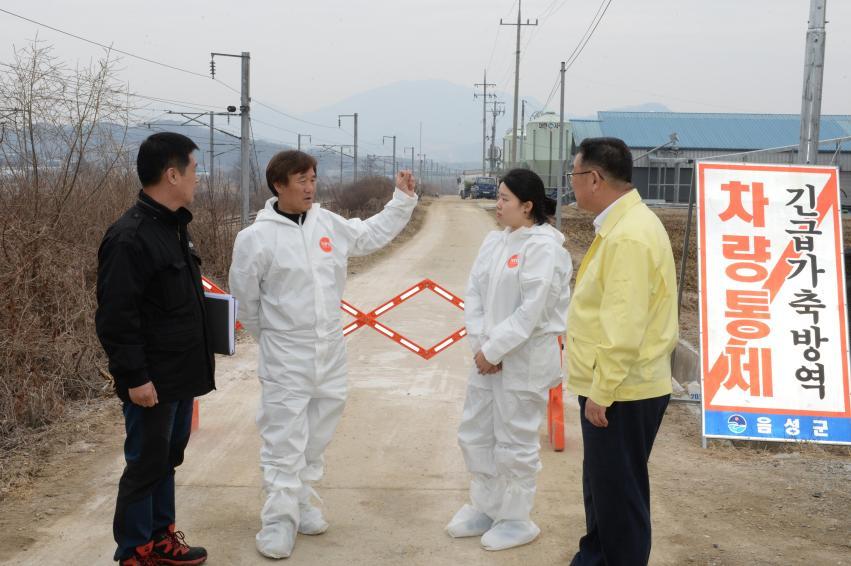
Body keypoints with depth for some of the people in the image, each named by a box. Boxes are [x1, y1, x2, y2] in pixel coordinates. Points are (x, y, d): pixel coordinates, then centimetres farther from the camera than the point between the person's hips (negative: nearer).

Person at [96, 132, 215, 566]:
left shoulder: (173, 226, 11)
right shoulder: (130, 237, -21)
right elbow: (115, 317, -22)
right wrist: (134, 377, -21)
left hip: (180, 375, 9)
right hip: (152, 382, -9)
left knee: (167, 459, 18)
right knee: (145, 465, 2)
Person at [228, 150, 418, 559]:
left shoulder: (328, 223, 2)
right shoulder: (256, 238, -12)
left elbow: (373, 234, 18)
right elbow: (246, 300, -1)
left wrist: (403, 199, 13)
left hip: (331, 349, 5)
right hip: (285, 356, -5)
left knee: (317, 434, 15)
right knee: (284, 439, -2)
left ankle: (302, 502, 30)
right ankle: (279, 519, 8)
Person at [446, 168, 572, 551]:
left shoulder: (544, 247, -16)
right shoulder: (494, 240, 7)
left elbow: (531, 311, -21)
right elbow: (474, 294, 5)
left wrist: (493, 350, -17)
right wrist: (480, 344, -7)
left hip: (525, 361, -8)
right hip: (488, 357, 8)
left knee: (514, 443, 4)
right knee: (475, 434, 16)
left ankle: (516, 520, 22)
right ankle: (486, 508, 33)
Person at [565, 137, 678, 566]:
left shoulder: (630, 236, -22)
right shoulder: (620, 225, 11)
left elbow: (624, 330, -26)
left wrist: (601, 393, -21)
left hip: (621, 393, -10)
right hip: (609, 386, 10)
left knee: (619, 492, 3)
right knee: (600, 485, 22)